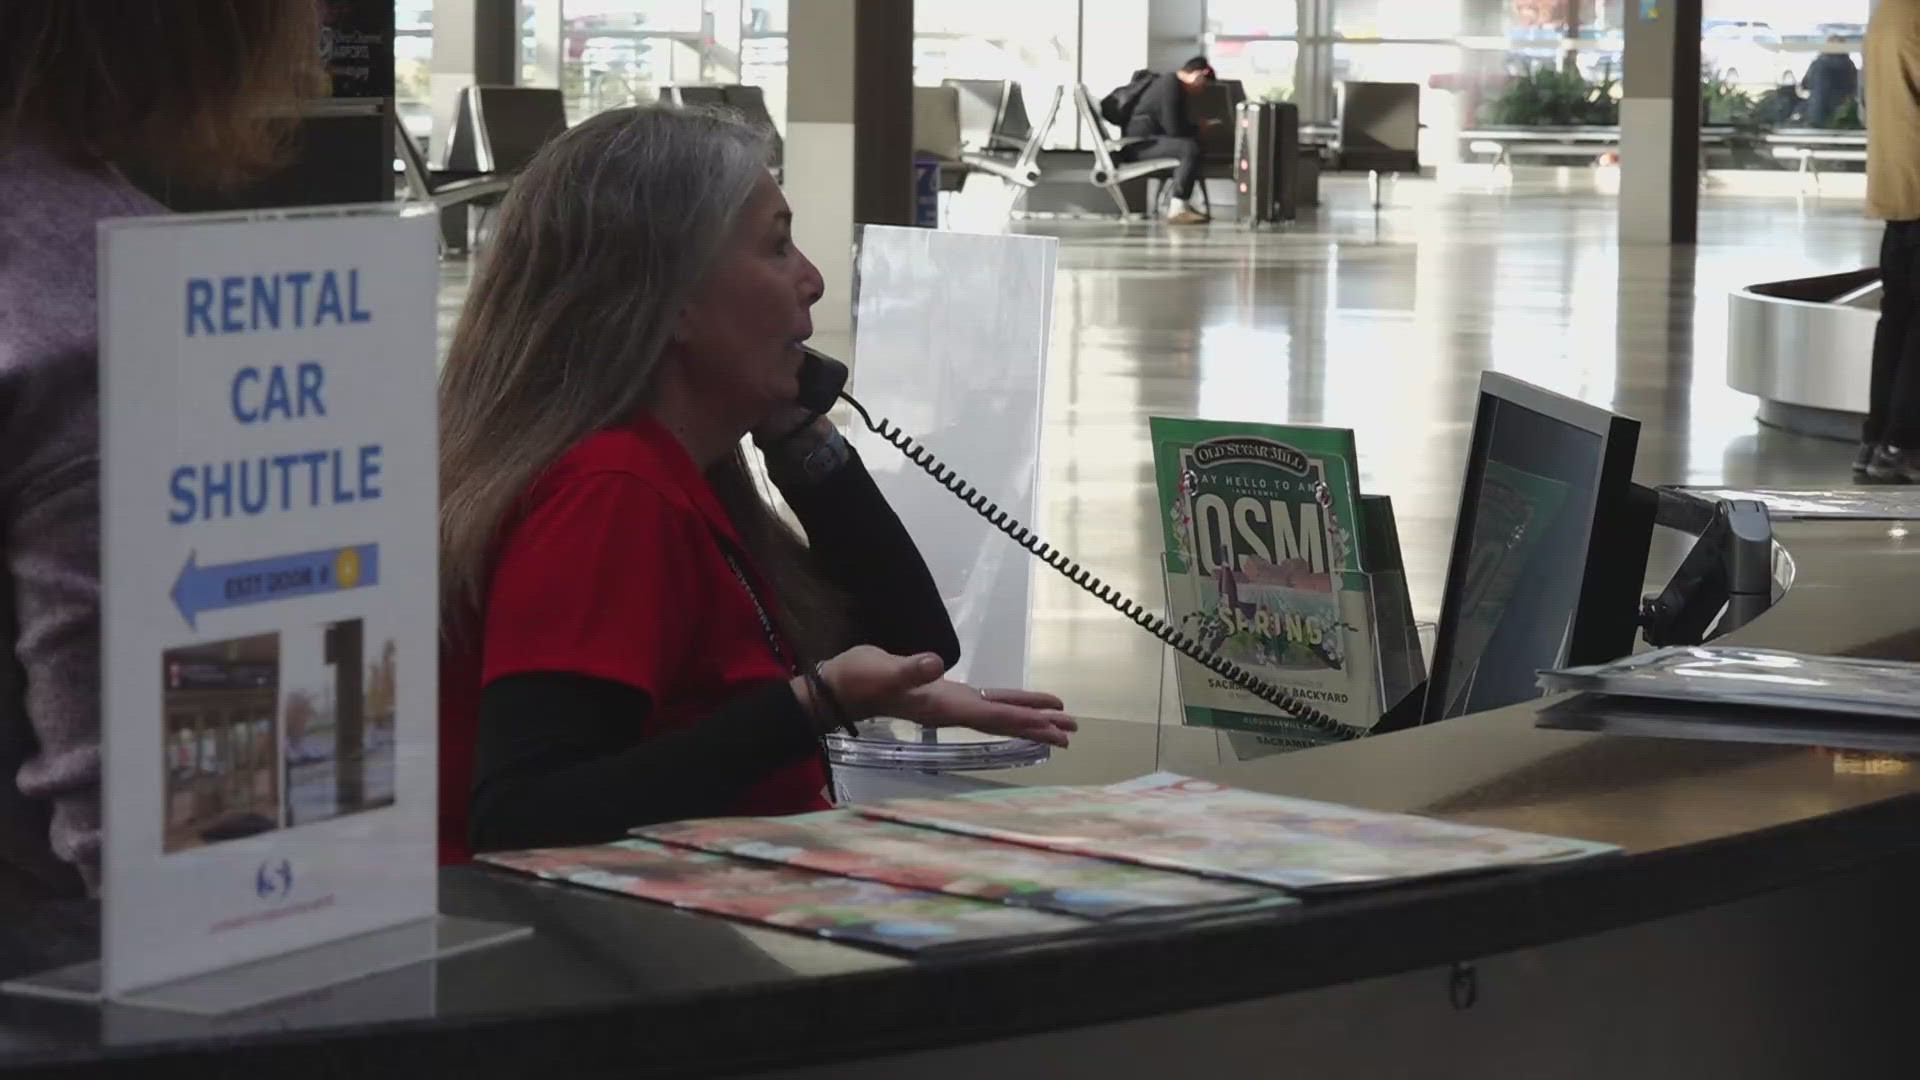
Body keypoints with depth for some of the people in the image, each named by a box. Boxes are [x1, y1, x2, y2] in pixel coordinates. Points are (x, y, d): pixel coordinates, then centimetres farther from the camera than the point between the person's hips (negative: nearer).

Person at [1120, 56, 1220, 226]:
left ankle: (1183, 204, 6)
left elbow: (1179, 125, 23)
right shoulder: (1171, 85, -15)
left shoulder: (1172, 84, 18)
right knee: (1190, 148, -26)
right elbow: (1173, 129, -20)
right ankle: (1176, 210, -28)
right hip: (1139, 144, -11)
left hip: (1146, 142, 11)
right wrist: (1199, 129, -4)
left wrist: (1200, 127, 8)